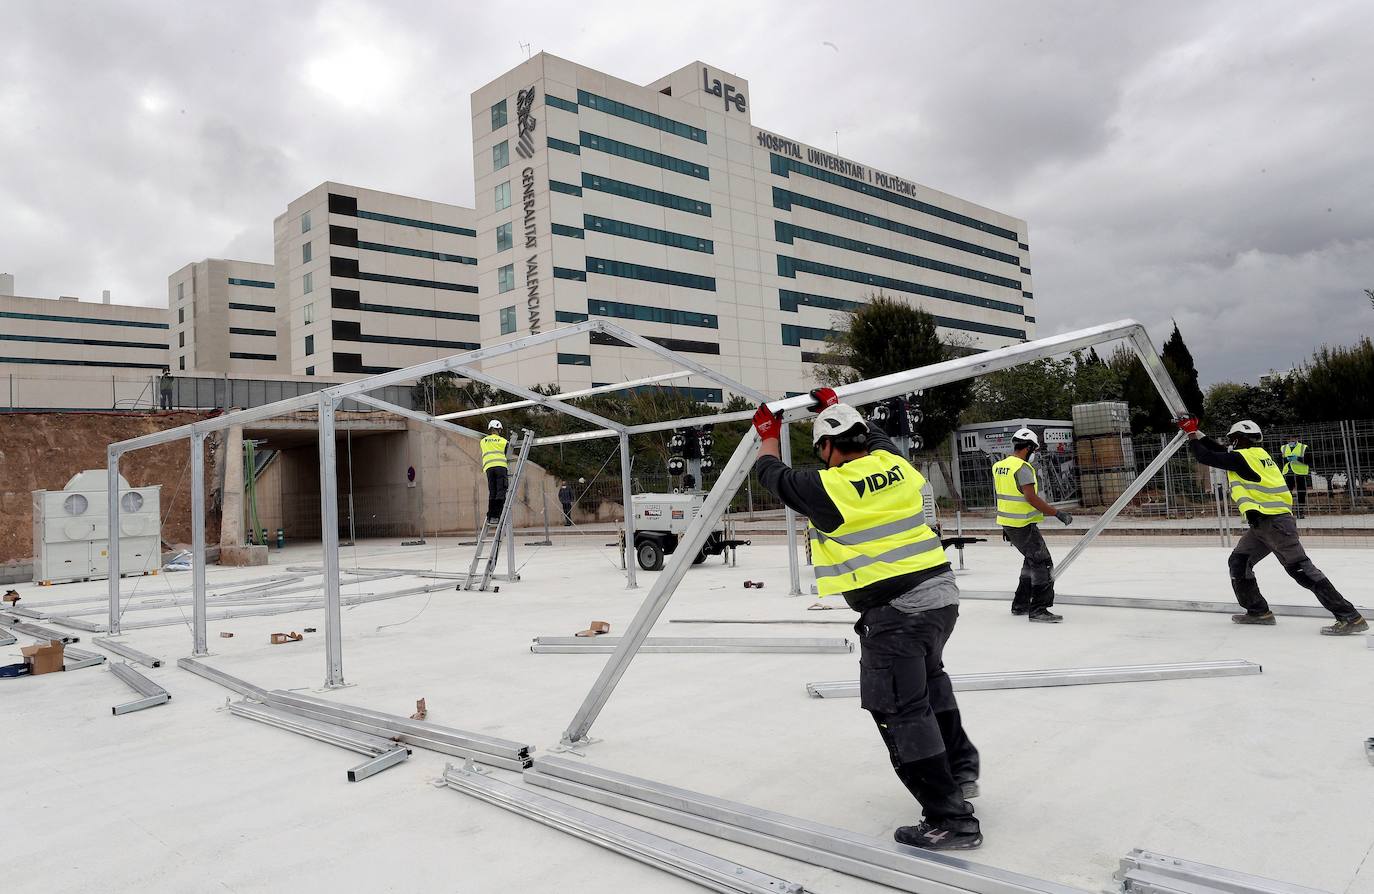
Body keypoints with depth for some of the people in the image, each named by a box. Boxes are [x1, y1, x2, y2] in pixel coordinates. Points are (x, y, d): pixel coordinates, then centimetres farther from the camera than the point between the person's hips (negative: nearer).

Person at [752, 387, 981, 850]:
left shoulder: (828, 486, -12)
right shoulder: (891, 460, 5)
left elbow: (774, 475, 6)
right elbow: (873, 437, 31)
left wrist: (769, 434, 24)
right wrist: (835, 406, 41)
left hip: (895, 611, -8)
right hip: (941, 592, 9)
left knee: (902, 713, 0)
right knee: (928, 676, 31)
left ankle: (950, 817, 3)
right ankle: (960, 767, 40)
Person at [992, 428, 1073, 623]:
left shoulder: (998, 467, 9)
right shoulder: (1023, 468, -18)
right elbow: (1031, 498, -24)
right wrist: (1057, 513, -19)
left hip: (1008, 524, 9)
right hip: (1023, 526, -9)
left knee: (1032, 560, 22)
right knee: (1043, 563, -5)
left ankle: (1020, 604, 26)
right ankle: (1038, 610, -7)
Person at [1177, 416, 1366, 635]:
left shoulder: (1241, 457, -9)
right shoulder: (1258, 454, 18)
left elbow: (1205, 456, -7)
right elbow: (1220, 452, 25)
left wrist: (1192, 435, 7)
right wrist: (1196, 432, 25)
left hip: (1275, 521, -10)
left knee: (1301, 569, -12)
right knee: (1238, 562, 11)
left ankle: (1350, 617, -11)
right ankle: (1258, 611, 16)